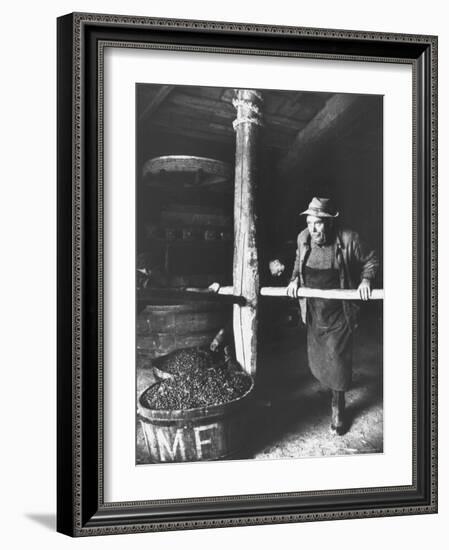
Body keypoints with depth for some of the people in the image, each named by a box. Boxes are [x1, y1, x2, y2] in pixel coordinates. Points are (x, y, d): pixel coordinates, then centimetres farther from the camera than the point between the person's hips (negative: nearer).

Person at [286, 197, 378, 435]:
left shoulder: (348, 239, -18)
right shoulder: (303, 238, -6)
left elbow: (371, 260, -2)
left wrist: (366, 279, -18)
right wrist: (295, 278, -1)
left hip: (339, 314, -4)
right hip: (314, 312, 4)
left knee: (337, 359, -2)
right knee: (317, 359, 16)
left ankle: (338, 408, 13)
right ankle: (330, 384, 46)